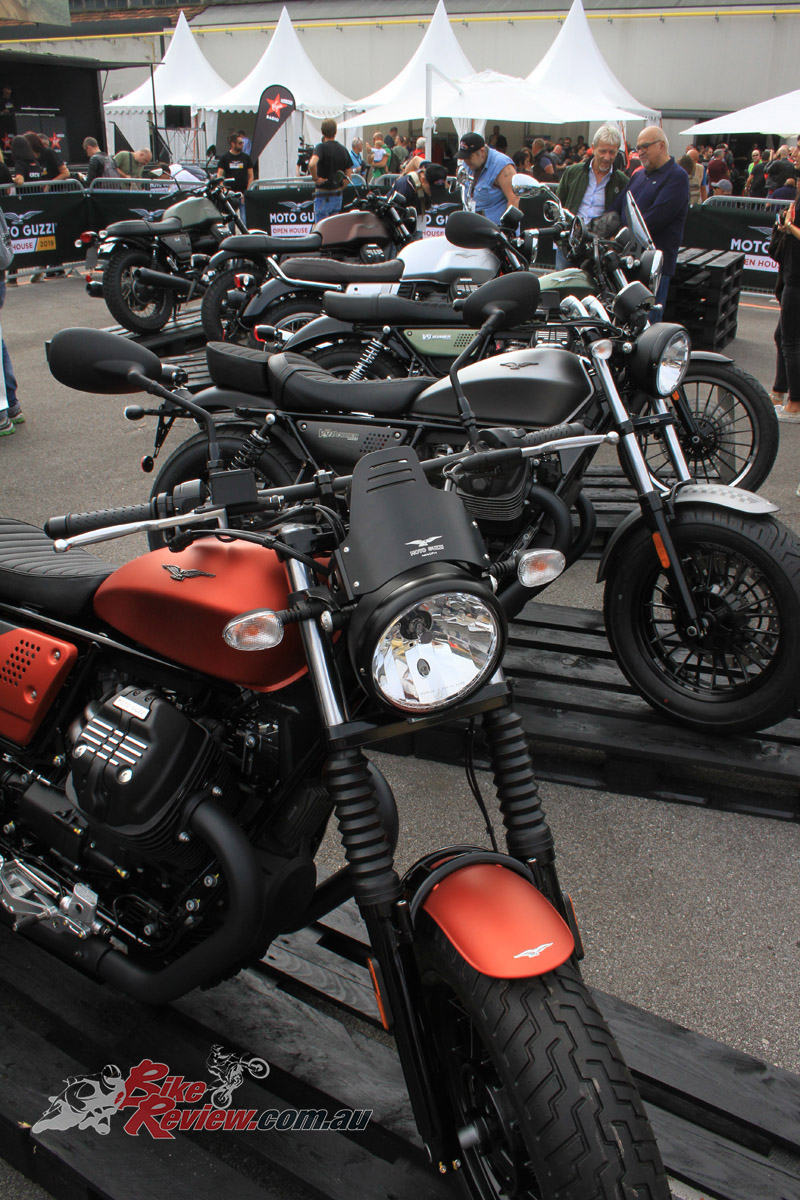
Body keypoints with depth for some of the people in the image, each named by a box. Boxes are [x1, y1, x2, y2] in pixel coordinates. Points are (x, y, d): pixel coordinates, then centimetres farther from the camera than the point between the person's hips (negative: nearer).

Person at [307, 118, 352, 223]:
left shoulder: (321, 147, -12)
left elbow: (312, 164, -33)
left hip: (324, 196, -7)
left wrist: (316, 178, -17)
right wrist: (339, 189, 18)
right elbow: (348, 176, 9)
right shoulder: (343, 149, 8)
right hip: (338, 196, 7)